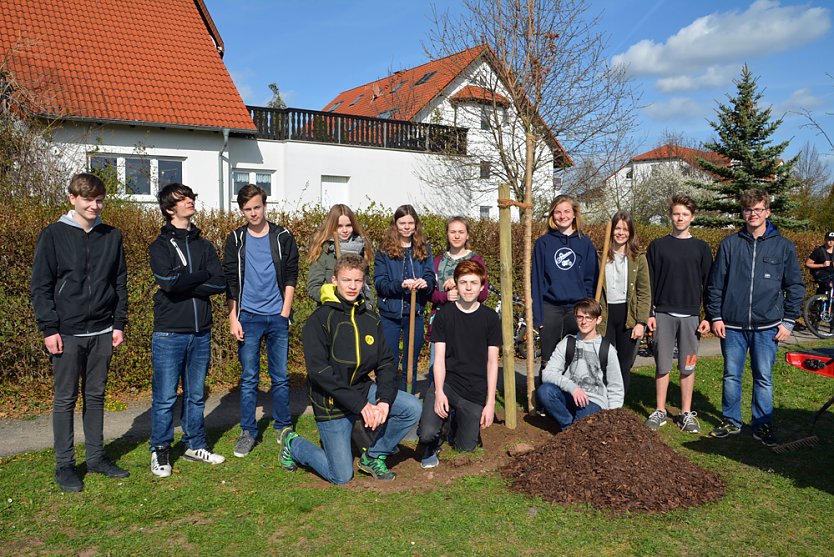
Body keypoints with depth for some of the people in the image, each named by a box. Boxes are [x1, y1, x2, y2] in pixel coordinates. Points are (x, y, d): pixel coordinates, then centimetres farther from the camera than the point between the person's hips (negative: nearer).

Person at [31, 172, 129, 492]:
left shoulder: (112, 236, 7)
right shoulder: (54, 235, -3)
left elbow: (121, 284, 11)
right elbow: (40, 286, -4)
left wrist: (119, 324, 5)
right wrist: (49, 328, -10)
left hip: (102, 333, 3)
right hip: (67, 333, -3)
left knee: (96, 396, 12)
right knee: (66, 399, 4)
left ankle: (96, 457, 23)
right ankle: (64, 465, 15)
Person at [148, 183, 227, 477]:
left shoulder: (205, 245, 12)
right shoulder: (160, 245, -1)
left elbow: (220, 284, -3)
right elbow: (168, 281, -20)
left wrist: (183, 283, -13)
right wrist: (202, 275, -7)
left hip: (200, 333, 4)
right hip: (169, 334, -4)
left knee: (196, 395, 14)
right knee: (165, 397, 1)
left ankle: (195, 445, 26)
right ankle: (160, 452, 15)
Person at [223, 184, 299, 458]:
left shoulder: (283, 237, 4)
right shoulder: (236, 240, 5)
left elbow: (291, 276, 4)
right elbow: (230, 281, 4)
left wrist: (285, 311, -4)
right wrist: (233, 318, -3)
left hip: (277, 316, 0)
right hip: (248, 317, 0)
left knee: (281, 377, 7)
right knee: (249, 378, 4)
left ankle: (283, 427, 21)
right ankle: (248, 432, 15)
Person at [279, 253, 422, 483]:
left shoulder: (371, 319, 3)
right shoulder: (320, 320, -15)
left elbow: (386, 363, 2)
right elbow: (319, 371, -22)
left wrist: (385, 400, -16)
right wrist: (360, 405, -24)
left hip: (364, 389, 5)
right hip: (331, 402, -5)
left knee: (412, 409, -14)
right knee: (341, 476, 0)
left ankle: (373, 456, 8)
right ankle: (293, 443, 27)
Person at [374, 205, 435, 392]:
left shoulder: (424, 249, 8)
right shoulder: (384, 250, 1)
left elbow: (431, 278, 0)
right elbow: (379, 282, -6)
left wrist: (425, 283, -22)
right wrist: (400, 284, -23)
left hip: (415, 313, 2)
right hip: (390, 313, -2)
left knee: (411, 364, 12)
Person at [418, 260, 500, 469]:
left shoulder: (490, 318, 1)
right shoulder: (444, 316, 0)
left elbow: (492, 362, 3)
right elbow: (439, 358, -2)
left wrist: (490, 403, -1)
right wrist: (439, 392, -15)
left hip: (476, 392, 1)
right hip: (447, 383, -1)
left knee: (466, 448, 6)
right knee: (427, 434, -24)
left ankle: (457, 422, 39)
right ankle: (432, 446, 14)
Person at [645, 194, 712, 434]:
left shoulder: (701, 248, 7)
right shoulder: (658, 246, 5)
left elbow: (708, 284, 7)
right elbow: (650, 283, 4)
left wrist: (707, 317, 2)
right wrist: (649, 313, -2)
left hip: (691, 315, 1)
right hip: (664, 314, 0)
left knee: (688, 367, 5)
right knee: (662, 365, 4)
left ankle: (687, 413, 16)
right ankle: (660, 411, 15)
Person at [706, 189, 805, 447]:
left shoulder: (783, 246, 3)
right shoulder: (729, 244, 3)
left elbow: (795, 286, 6)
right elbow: (715, 283, 5)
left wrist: (788, 321, 1)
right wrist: (715, 316, 0)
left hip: (767, 326, -1)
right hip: (732, 325, 1)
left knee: (764, 378, 6)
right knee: (731, 376, 9)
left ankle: (763, 425, 19)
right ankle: (731, 421, 23)